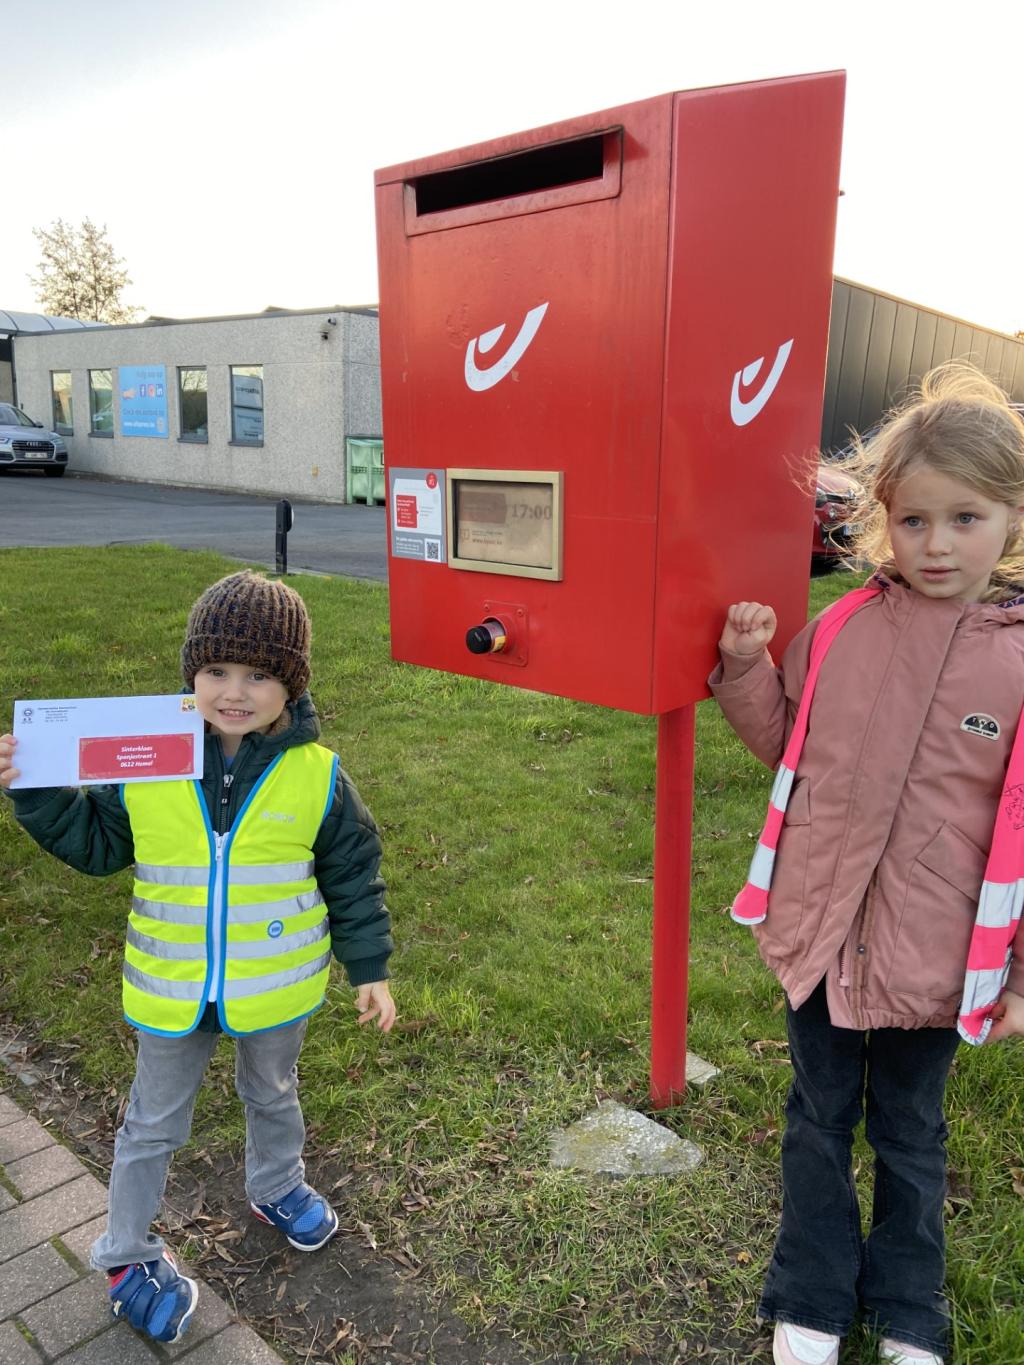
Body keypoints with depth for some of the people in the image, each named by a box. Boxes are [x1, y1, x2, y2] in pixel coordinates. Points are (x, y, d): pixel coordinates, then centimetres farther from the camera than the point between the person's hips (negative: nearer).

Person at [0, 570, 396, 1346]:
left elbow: (354, 877, -6)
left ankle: (277, 1188, 57)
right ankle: (127, 1254, 45)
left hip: (276, 989, 0)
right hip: (171, 991, 0)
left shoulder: (317, 775, -17)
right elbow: (95, 844, 0)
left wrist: (371, 968, -1)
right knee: (155, 1122, 21)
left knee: (273, 1095, 27)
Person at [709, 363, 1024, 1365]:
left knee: (908, 1135, 21)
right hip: (821, 934, 2)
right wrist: (745, 669, -8)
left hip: (934, 958, -1)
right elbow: (788, 747, 9)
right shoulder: (840, 630, -6)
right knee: (819, 1122, 20)